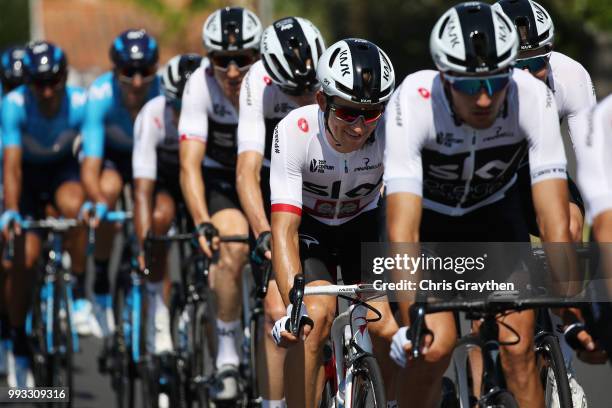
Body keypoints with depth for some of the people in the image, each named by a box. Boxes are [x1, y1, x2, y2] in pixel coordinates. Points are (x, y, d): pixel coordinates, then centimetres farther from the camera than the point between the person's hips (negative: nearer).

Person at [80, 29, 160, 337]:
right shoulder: (100, 95, -34)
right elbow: (90, 168, -38)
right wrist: (97, 201, -59)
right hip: (111, 154, -1)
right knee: (109, 188, -33)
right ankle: (101, 285, -19)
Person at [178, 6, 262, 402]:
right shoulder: (200, 86, -26)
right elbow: (190, 165, -31)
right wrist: (203, 223, -46)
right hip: (220, 179, -1)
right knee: (233, 245, -28)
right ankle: (227, 354, -15)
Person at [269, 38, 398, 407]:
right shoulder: (295, 131, -31)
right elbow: (285, 230, -36)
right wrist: (294, 306, -50)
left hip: (363, 225, 2)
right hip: (308, 227, -2)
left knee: (389, 330, -17)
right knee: (316, 316, -28)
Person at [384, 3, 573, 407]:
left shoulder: (533, 97, -32)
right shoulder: (412, 103, -36)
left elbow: (555, 223, -34)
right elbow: (402, 230, -41)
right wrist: (415, 322, -50)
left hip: (495, 213, 1)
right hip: (428, 216, -1)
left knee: (519, 351, -12)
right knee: (433, 348, -16)